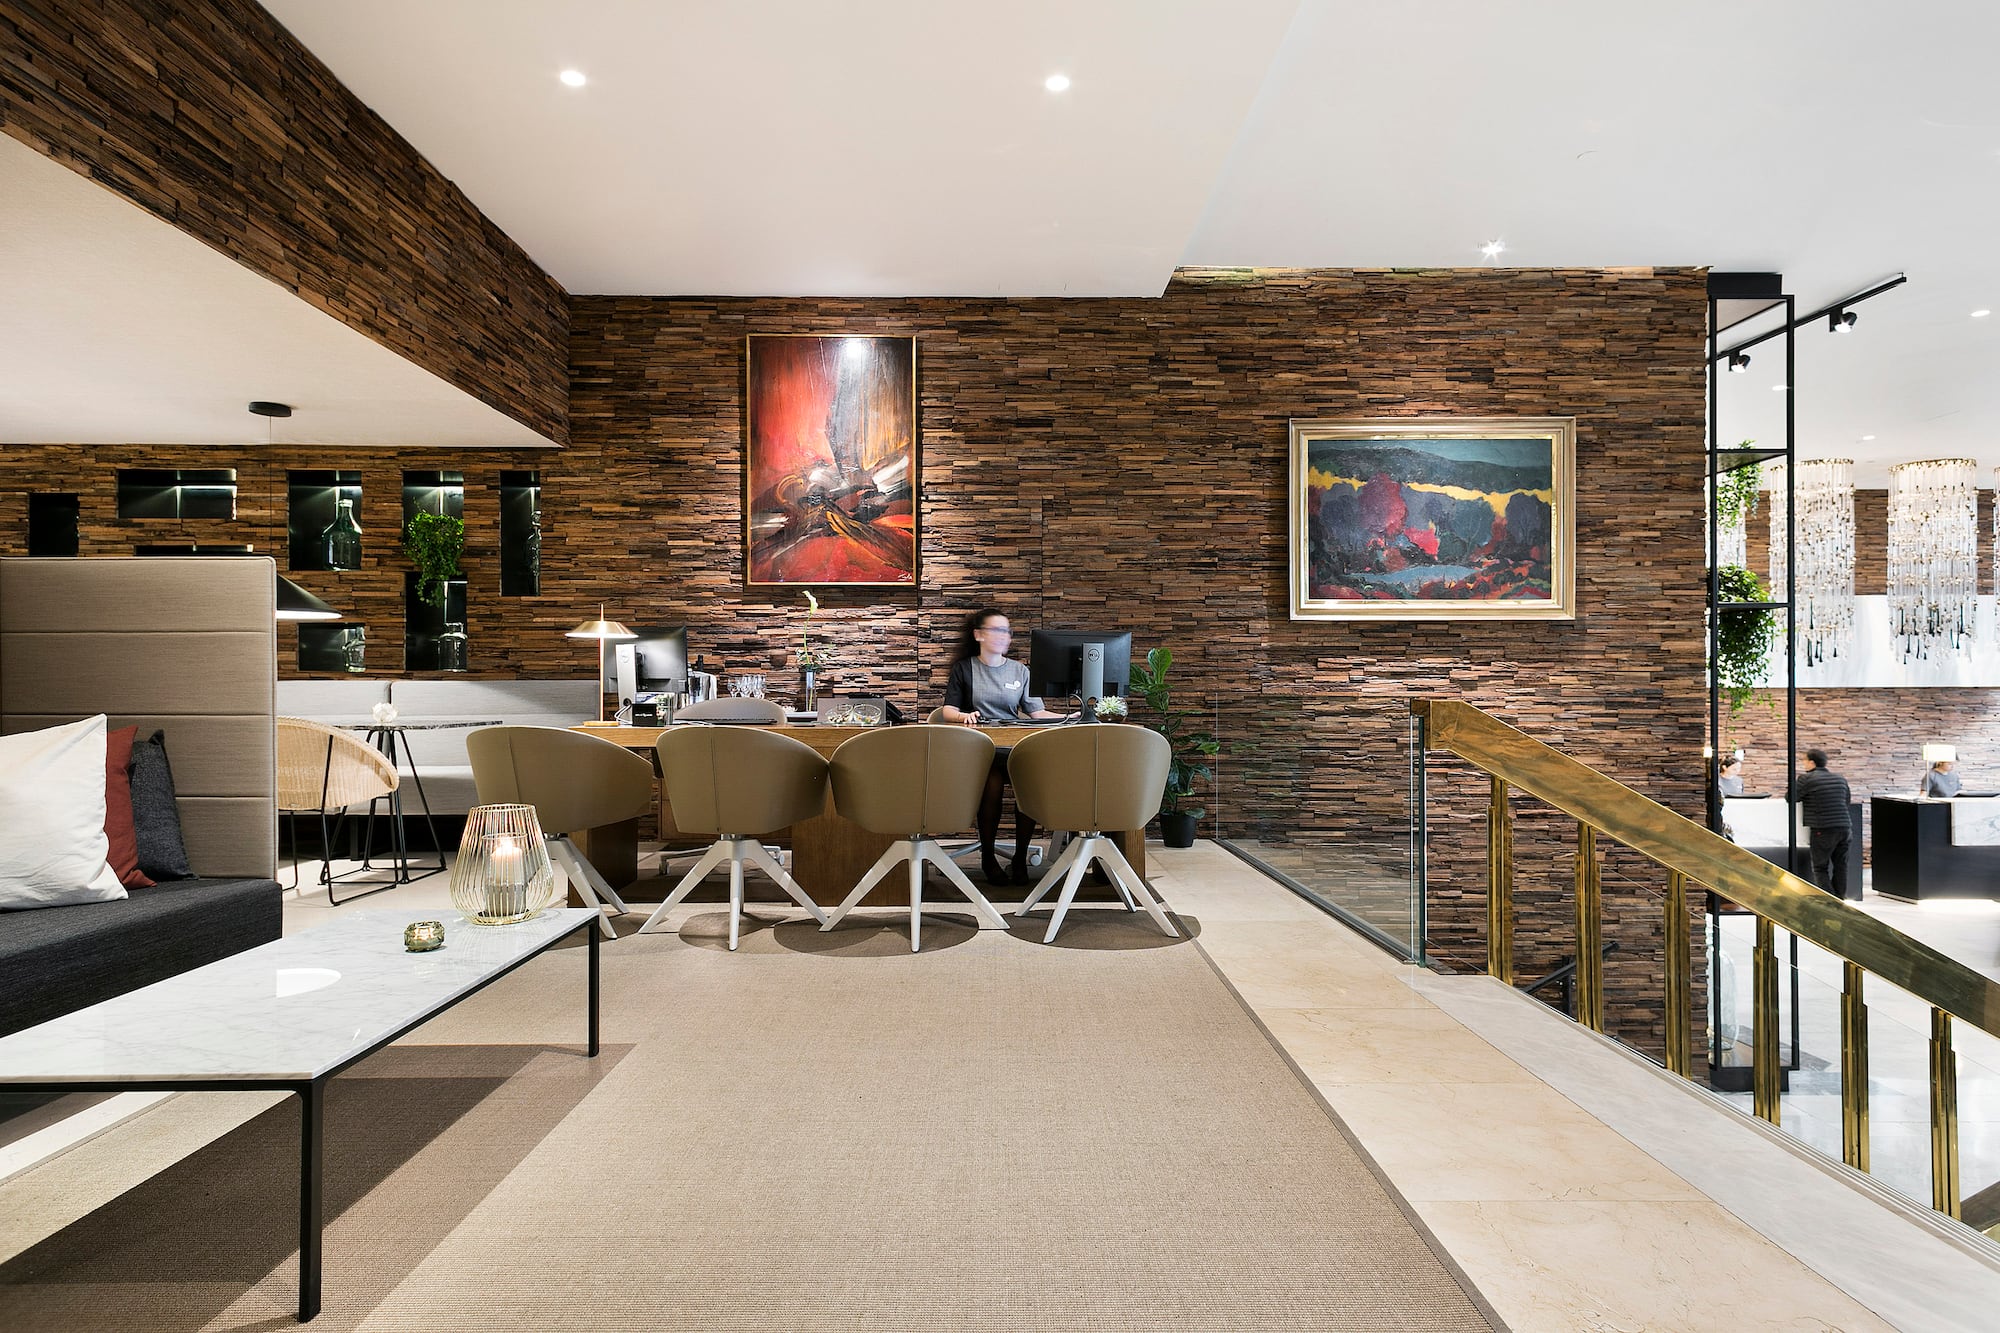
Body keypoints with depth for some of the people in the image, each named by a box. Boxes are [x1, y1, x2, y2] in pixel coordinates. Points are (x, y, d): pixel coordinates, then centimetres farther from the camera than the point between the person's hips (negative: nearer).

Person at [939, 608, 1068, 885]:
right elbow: (948, 710, 9)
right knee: (993, 784, -34)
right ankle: (987, 856, -10)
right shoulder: (964, 668, 11)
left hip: (1015, 745, 2)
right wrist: (963, 715, -14)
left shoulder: (1019, 671, 18)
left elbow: (1036, 711, 12)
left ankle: (1020, 856, -11)